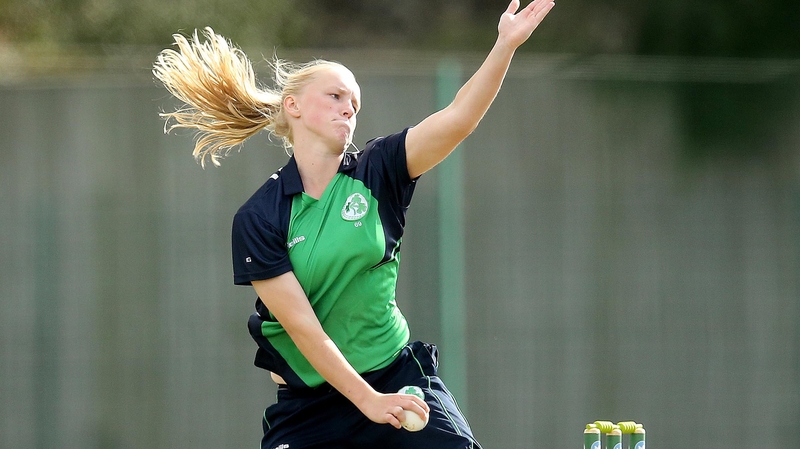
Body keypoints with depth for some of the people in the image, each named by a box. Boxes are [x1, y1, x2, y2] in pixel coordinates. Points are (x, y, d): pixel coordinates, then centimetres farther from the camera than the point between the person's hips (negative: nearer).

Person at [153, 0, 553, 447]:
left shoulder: (377, 173, -2)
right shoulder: (257, 220, -8)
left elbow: (456, 120, -17)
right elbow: (301, 326, -12)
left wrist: (506, 45, -30)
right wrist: (368, 401, -19)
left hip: (400, 380, 2)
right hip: (309, 402, -2)